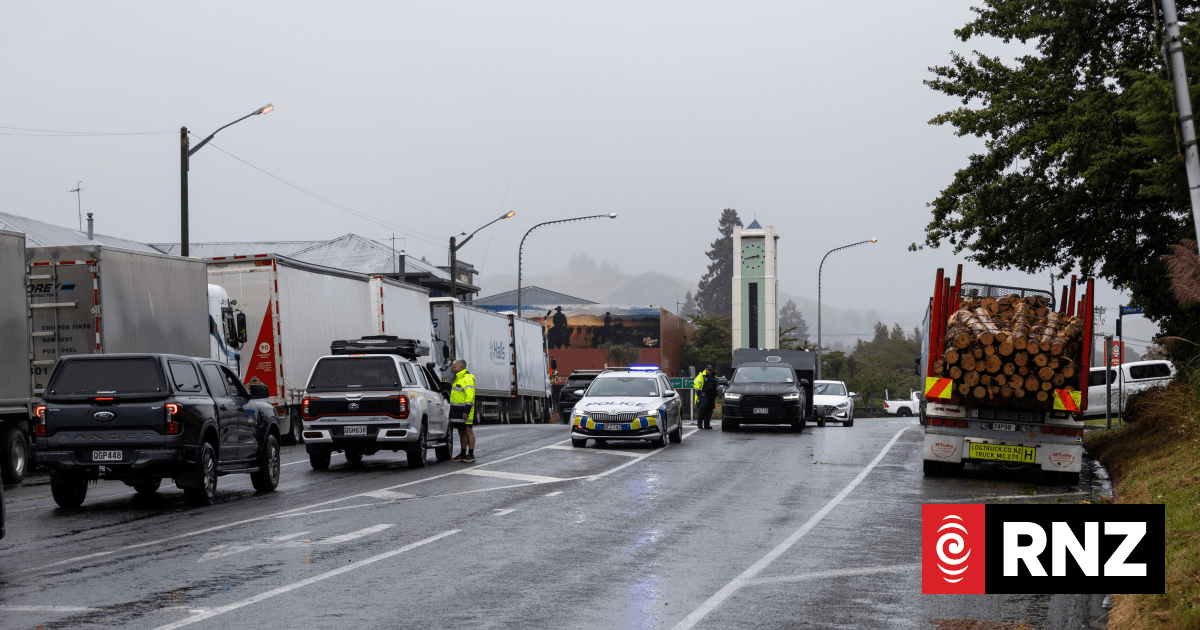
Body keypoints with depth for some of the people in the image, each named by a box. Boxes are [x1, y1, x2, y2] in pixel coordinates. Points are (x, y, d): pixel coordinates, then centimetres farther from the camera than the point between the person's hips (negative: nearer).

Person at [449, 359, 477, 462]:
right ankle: (463, 454, 15)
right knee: (461, 432, 11)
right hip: (458, 410, 10)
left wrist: (466, 411, -25)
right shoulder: (458, 379, 21)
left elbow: (470, 396, -20)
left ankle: (471, 454, -7)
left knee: (468, 431, -7)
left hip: (465, 409, -10)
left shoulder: (467, 379, -12)